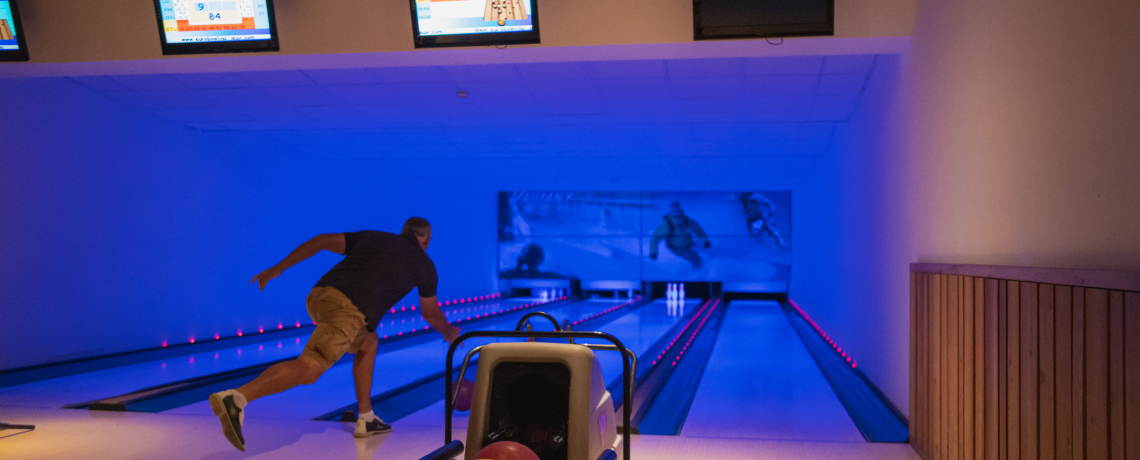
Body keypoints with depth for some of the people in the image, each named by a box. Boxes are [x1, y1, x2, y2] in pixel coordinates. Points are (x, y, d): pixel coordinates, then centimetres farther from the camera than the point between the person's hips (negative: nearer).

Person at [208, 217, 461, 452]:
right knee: (308, 369, -18)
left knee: (368, 344, 28)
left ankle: (366, 420, 28)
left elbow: (323, 240, 17)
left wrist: (278, 268, 18)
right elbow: (430, 312, 33)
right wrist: (449, 332, 54)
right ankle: (236, 398, -39)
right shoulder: (423, 264, 21)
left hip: (320, 296, 7)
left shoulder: (372, 237, 28)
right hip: (347, 309, -7)